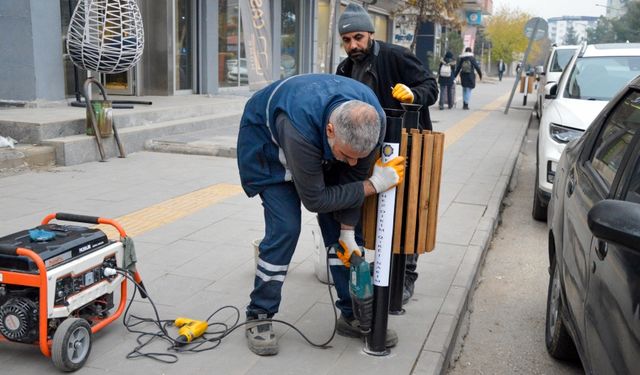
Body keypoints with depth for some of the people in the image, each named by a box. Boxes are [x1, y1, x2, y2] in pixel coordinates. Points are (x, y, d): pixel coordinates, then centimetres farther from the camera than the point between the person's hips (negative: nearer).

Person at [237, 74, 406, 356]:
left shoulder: (371, 120, -30)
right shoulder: (301, 127, -45)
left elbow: (352, 176, -15)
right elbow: (314, 199, -32)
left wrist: (347, 230, -14)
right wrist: (375, 184, -30)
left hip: (319, 145, 5)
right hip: (268, 141, -5)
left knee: (336, 228, -1)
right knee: (285, 228, -17)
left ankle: (352, 314, 13)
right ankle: (259, 317, 0)